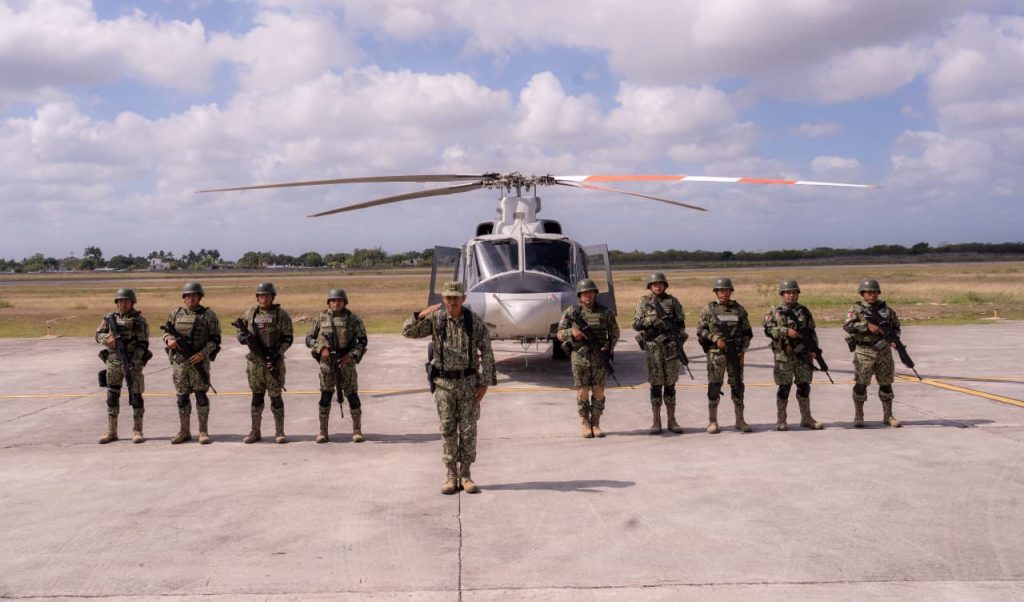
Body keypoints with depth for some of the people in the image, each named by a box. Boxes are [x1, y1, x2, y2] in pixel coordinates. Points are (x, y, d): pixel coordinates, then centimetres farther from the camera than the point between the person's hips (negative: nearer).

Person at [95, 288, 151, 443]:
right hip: (113, 363, 4)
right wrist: (108, 339, -12)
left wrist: (134, 361, -17)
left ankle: (137, 431, 6)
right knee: (112, 397, 8)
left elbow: (143, 343, -8)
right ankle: (111, 432, 17)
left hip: (133, 363, -3)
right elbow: (98, 334, 11)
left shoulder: (139, 319, -4)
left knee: (136, 396, -3)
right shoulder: (110, 318, 7)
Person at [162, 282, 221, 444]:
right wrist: (169, 339, -7)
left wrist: (203, 353, -17)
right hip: (179, 361, 4)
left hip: (199, 360, -4)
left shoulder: (208, 315, -2)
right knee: (182, 396, 8)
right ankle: (184, 431, 18)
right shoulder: (176, 313, 9)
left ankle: (203, 431, 4)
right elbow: (166, 331, 17)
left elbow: (215, 339, -3)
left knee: (201, 395, -4)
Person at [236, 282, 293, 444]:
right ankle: (255, 432, 16)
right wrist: (246, 338, -13)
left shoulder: (281, 314, -1)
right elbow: (240, 334, 11)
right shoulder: (250, 313, 6)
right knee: (257, 396, 8)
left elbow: (288, 338, -3)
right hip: (255, 361, 2)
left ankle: (279, 432, 8)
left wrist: (278, 353, -16)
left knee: (276, 396, 1)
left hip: (274, 361, -2)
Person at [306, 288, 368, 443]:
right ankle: (323, 431, 11)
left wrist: (351, 356, -13)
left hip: (346, 362, -1)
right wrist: (321, 349, -11)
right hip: (326, 362, 1)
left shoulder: (353, 319, 1)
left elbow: (362, 340, 0)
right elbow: (309, 339, 7)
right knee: (325, 396, 2)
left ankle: (357, 430, 10)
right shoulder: (321, 318, 4)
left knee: (352, 395, 0)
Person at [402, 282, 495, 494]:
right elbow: (407, 332, -6)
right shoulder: (435, 319, -3)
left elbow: (486, 353, -2)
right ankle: (451, 475, 14)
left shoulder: (475, 321, -5)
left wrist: (485, 382, -7)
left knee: (468, 429, 4)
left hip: (468, 381, 0)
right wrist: (420, 315, -24)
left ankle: (465, 474, 14)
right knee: (447, 429, 5)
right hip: (444, 382, 1)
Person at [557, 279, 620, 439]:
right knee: (582, 392, 1)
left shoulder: (606, 312, 3)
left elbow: (614, 333, 12)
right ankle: (586, 425, 12)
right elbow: (560, 334, 2)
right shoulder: (571, 312, 0)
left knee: (598, 392, 3)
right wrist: (572, 332, -18)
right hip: (580, 357, -1)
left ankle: (596, 424, 14)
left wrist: (609, 348, -4)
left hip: (599, 358, 1)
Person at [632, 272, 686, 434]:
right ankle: (656, 421, 7)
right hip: (652, 347, -1)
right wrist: (653, 319, -14)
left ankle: (672, 420, 12)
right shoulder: (643, 302, 6)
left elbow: (681, 323, 9)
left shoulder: (673, 301, 8)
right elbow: (636, 324, 0)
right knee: (656, 385, 1)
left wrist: (680, 339, -5)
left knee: (670, 385, 4)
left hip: (671, 347, 1)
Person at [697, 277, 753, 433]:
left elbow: (747, 332, 12)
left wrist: (743, 349, 0)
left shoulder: (739, 309, 9)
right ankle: (712, 421, 8)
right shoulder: (709, 309, 2)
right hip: (716, 353, -2)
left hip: (736, 354, 3)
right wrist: (715, 339, -14)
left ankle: (740, 420, 15)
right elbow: (701, 331, 0)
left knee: (737, 386, 6)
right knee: (714, 386, -1)